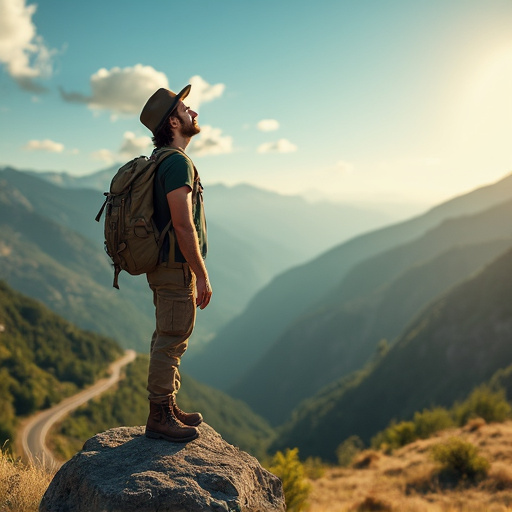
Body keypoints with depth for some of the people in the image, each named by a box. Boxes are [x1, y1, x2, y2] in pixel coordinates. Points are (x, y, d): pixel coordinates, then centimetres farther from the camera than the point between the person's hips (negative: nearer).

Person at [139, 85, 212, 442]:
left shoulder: (162, 160, 16)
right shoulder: (177, 162, -17)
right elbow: (183, 225, -24)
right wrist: (202, 276, -20)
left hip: (165, 266, 10)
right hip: (177, 269, -10)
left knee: (168, 340, 16)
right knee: (171, 342, -2)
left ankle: (169, 408, 28)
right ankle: (159, 418, 9)